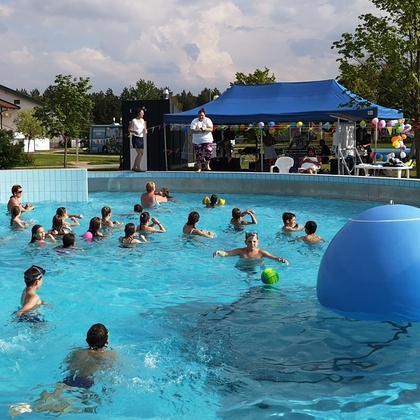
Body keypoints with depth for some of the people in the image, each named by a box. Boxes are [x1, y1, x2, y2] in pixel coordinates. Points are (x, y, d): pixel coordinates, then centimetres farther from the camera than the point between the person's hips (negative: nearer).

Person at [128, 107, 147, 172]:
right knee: (139, 153, -12)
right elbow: (129, 129, -6)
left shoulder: (143, 121, 12)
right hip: (136, 138, -7)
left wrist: (145, 131, -9)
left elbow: (145, 129, 15)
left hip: (141, 138, 7)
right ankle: (138, 168, -8)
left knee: (141, 153, 7)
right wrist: (134, 131, -24)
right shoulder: (134, 120, -5)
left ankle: (134, 167, 18)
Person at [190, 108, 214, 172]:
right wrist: (199, 131, -27)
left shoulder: (208, 120, -2)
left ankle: (207, 165, 13)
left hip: (207, 140, 0)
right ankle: (199, 168, 14)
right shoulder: (194, 121, -3)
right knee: (198, 155, 2)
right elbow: (192, 131, -12)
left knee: (208, 152, -12)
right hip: (197, 141, 0)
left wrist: (205, 129, -29)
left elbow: (211, 129, -12)